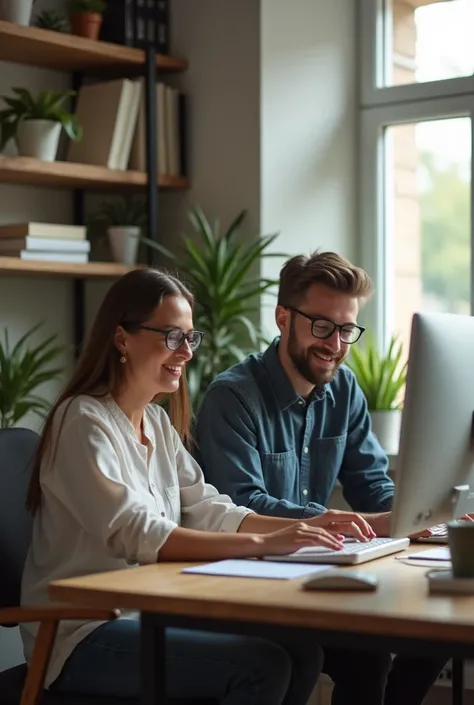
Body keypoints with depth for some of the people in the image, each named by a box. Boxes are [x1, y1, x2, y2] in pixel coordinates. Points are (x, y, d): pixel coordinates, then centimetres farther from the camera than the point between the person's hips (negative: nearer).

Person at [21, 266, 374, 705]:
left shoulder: (158, 422, 13)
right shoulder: (85, 422, -15)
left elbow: (206, 511, 6)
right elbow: (138, 536, -27)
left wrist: (307, 527, -8)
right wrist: (264, 544, -33)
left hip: (149, 614, 8)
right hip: (84, 636, -8)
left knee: (302, 650, -8)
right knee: (262, 665, -22)